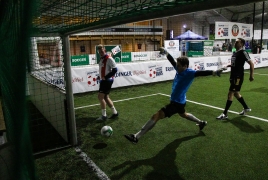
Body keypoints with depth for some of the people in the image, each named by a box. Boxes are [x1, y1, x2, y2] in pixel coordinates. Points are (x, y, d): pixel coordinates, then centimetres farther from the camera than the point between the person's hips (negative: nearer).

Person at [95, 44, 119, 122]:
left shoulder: (109, 59, -13)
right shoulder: (101, 59, 13)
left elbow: (115, 69, -17)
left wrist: (105, 77, -19)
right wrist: (100, 77, 8)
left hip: (107, 80, -9)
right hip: (103, 80, 9)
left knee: (100, 96, -11)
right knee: (106, 97, 12)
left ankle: (103, 116, -1)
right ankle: (115, 112, 24)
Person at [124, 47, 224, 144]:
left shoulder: (190, 73, -22)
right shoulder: (179, 70, -2)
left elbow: (201, 73, -36)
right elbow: (172, 61, 13)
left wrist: (213, 72, -50)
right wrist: (166, 53, 11)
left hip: (177, 103, -10)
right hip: (179, 101, 10)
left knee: (156, 116, -16)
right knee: (183, 114, 39)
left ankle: (136, 137, -15)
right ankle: (201, 123, 59)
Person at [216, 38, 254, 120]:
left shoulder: (243, 53, -12)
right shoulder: (235, 53, 12)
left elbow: (251, 64, -12)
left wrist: (251, 75, -15)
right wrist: (229, 65, 5)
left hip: (238, 77, -9)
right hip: (233, 76, 9)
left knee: (230, 94, -9)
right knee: (236, 93, 19)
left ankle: (225, 114, -4)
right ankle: (246, 108, 38)